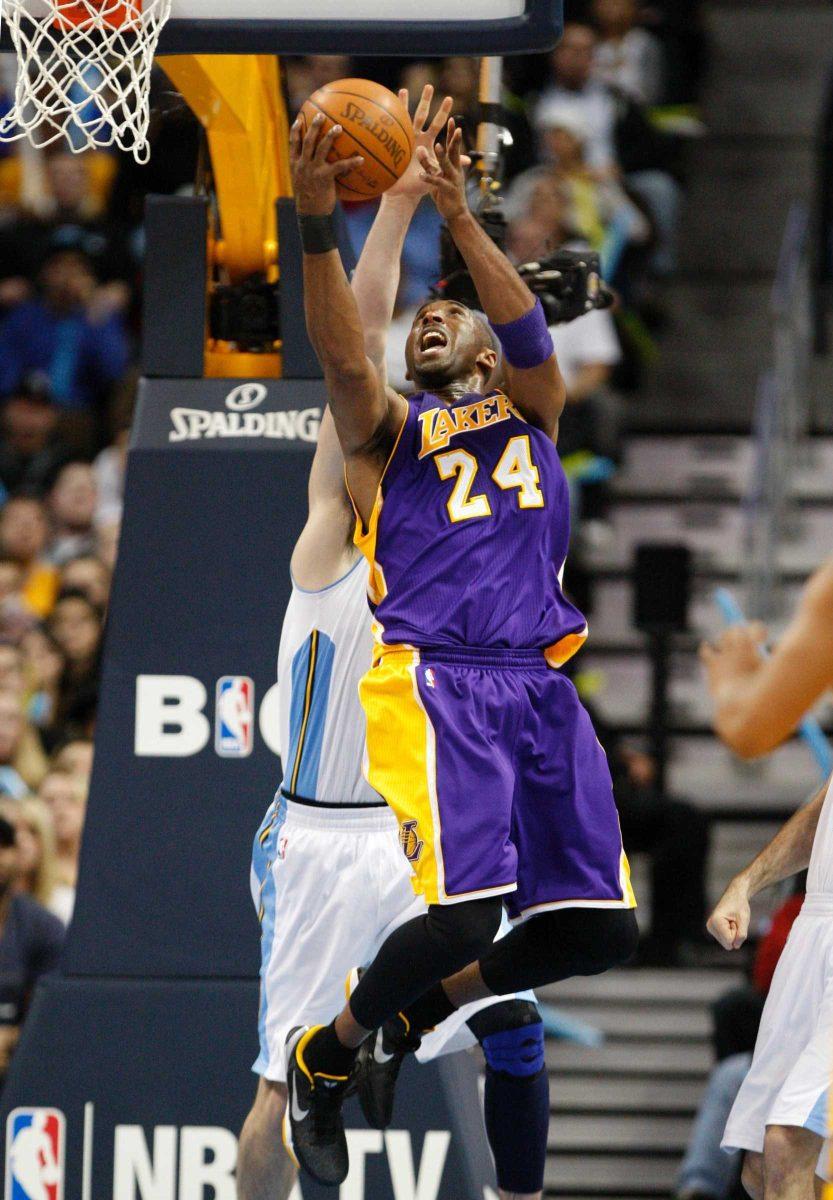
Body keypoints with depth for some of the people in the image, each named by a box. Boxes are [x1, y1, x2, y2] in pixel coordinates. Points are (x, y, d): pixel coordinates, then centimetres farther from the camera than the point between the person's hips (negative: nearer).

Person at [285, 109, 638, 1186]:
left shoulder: (530, 413, 22)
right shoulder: (391, 428, 14)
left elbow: (530, 336, 0)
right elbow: (340, 358, -8)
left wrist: (457, 216, -13)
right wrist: (316, 226, -23)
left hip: (539, 684, 4)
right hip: (430, 681, -4)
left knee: (598, 928, -2)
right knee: (462, 912, -22)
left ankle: (420, 1007, 21)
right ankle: (325, 1054, 2)